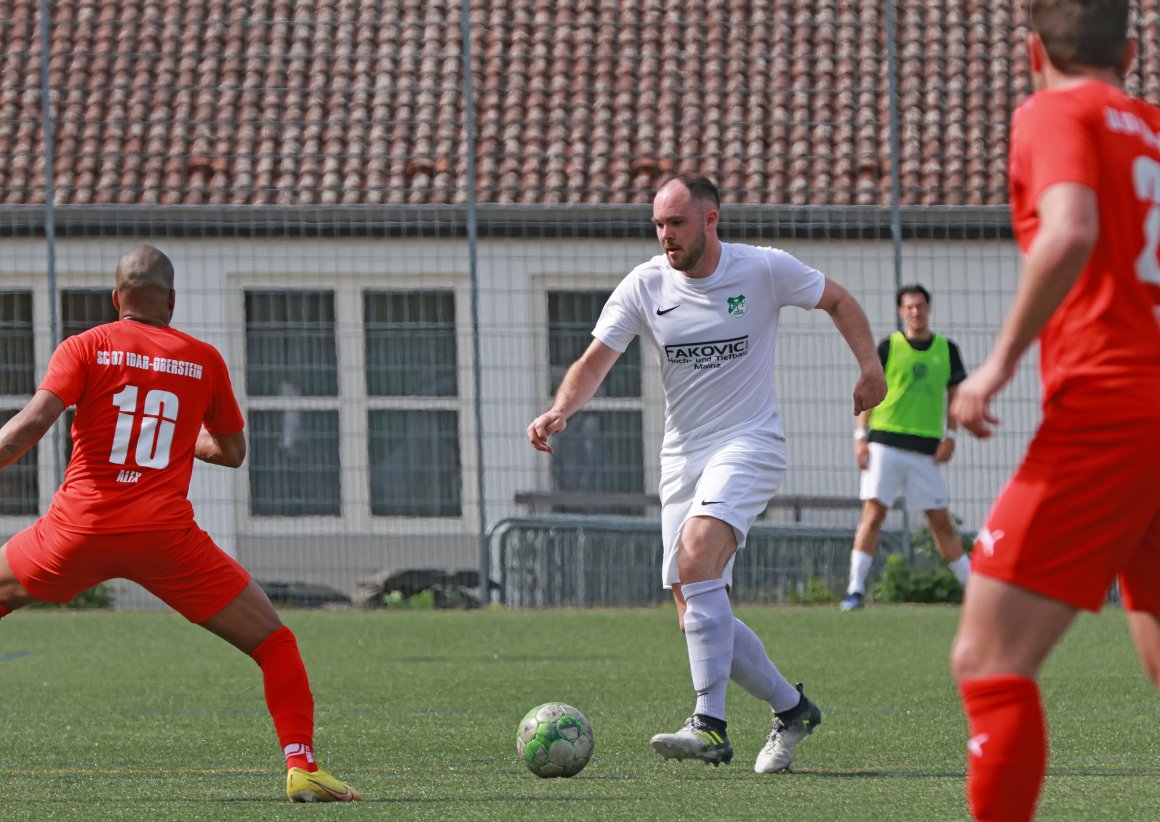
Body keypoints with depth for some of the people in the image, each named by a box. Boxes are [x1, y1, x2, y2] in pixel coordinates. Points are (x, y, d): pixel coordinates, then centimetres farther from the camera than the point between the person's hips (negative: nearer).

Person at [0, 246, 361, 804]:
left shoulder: (84, 349, 5)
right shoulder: (204, 360, 11)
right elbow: (232, 452, 21)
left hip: (80, 528, 0)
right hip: (166, 537, 0)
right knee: (272, 641, 9)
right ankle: (301, 768, -7)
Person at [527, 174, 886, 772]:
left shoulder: (766, 270, -5)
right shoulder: (644, 287, 0)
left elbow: (837, 300, 12)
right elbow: (595, 362, -6)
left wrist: (870, 366, 1)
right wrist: (559, 411, -25)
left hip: (749, 444, -5)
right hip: (681, 455, 5)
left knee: (696, 555, -30)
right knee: (696, 621, 0)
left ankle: (710, 727, -34)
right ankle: (791, 709, 22)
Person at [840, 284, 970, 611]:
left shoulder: (946, 349, 10)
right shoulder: (889, 346, 4)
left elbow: (955, 394, 14)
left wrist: (950, 436, 2)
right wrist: (860, 436, -4)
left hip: (926, 447, 2)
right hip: (885, 443, -2)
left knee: (940, 521, 6)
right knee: (873, 513, -11)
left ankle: (972, 586, 14)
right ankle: (856, 589, -11)